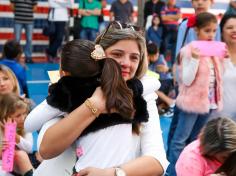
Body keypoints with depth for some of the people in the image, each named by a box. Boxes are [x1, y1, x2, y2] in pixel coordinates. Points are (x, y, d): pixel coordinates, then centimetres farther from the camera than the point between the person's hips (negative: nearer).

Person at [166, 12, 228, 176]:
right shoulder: (190, 50, -13)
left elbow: (217, 77, 12)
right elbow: (187, 80, -17)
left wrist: (224, 59, 2)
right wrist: (195, 59, -26)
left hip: (209, 101, 6)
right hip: (192, 101, -6)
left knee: (195, 140, 16)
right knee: (180, 140, 1)